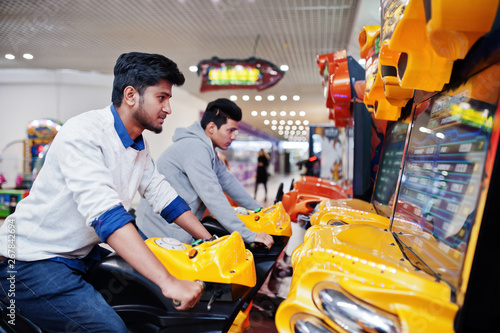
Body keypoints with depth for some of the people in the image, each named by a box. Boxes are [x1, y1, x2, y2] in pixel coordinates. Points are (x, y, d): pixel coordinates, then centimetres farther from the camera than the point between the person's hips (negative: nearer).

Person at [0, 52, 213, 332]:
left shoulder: (139, 145, 4)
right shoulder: (84, 131, -24)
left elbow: (161, 193, 9)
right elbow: (102, 210, -36)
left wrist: (210, 241, 3)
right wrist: (168, 281, -41)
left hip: (82, 255, 8)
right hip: (32, 259, -8)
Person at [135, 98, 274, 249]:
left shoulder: (207, 149, 11)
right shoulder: (195, 148, -22)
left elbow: (228, 181, 15)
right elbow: (213, 196, -27)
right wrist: (249, 235, -26)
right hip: (164, 229, -10)